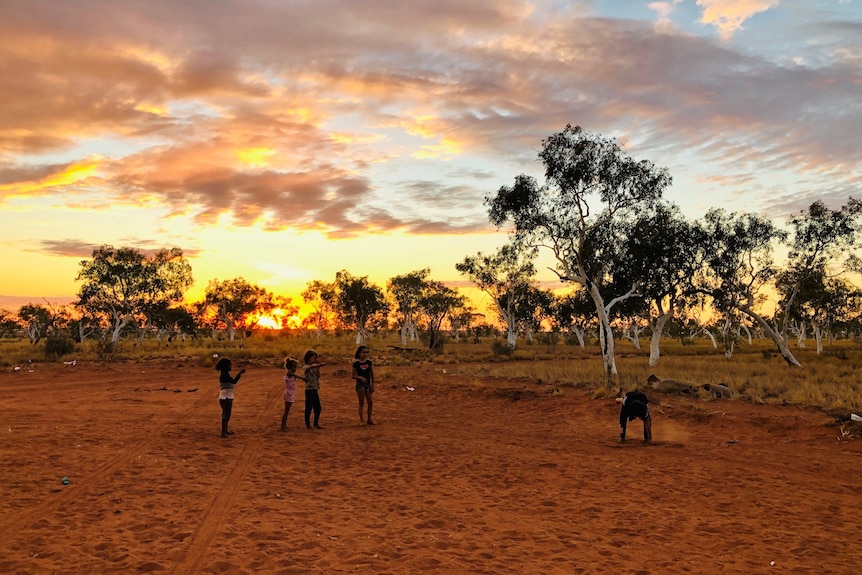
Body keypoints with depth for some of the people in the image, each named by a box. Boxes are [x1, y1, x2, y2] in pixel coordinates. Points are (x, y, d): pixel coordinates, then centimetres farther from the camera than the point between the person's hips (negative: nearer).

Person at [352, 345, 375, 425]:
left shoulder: (369, 362, 6)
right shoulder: (356, 364, -3)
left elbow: (372, 375, 11)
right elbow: (353, 376, -2)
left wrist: (372, 386, 9)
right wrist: (360, 377, -21)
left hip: (368, 384, 4)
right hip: (360, 384, -4)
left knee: (370, 402, 2)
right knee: (361, 402, -10)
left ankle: (369, 420, 13)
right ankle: (361, 418, -9)